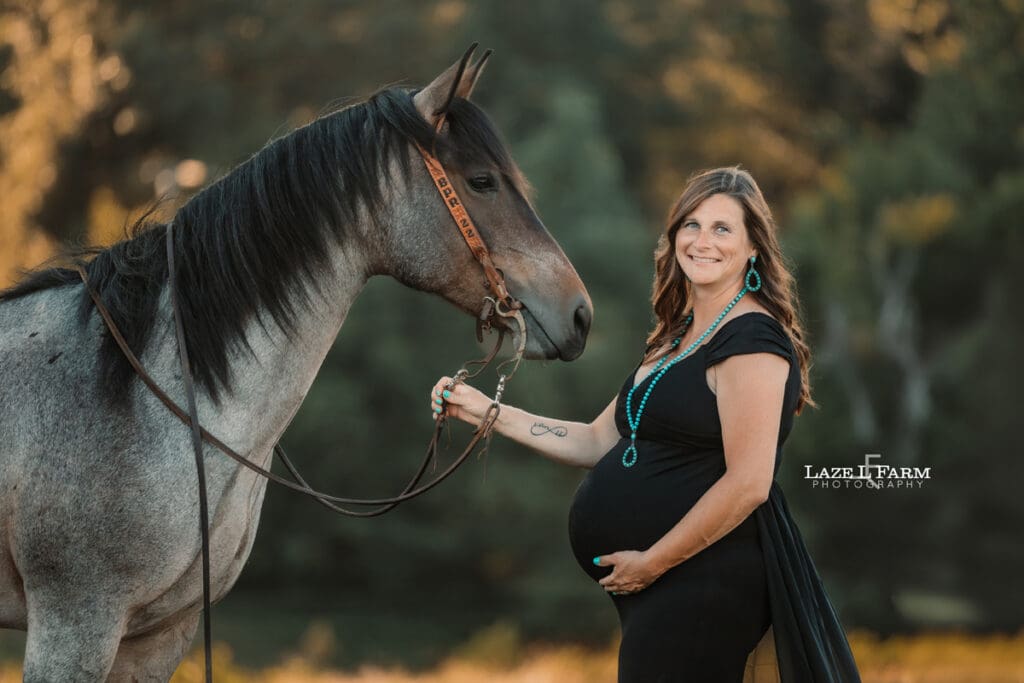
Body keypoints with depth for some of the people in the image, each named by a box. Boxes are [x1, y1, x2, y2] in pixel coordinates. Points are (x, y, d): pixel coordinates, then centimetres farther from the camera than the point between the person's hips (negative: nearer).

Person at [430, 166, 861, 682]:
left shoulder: (752, 342, -14)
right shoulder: (677, 338, 16)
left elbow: (748, 484, -21)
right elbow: (600, 442, 19)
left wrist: (651, 562, -15)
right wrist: (485, 411, 12)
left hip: (705, 580, -9)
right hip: (653, 585, 9)